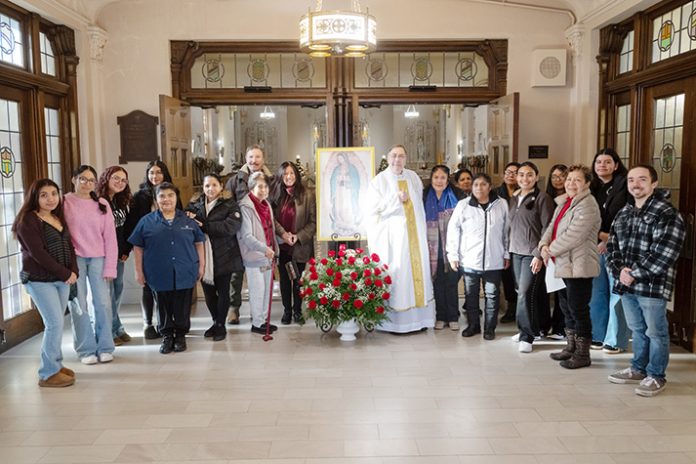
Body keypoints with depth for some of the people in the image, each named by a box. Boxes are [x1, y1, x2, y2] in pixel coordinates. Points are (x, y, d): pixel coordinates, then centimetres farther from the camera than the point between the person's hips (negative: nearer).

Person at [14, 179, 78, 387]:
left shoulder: (58, 218, 14)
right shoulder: (27, 220, -9)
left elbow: (69, 246, 12)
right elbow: (37, 253, -16)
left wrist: (73, 271, -4)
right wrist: (65, 273, -15)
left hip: (62, 279, 7)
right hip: (39, 280, -7)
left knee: (56, 323, 11)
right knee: (55, 323, -9)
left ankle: (55, 364, 24)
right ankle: (48, 374, 1)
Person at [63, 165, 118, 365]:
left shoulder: (102, 204, 5)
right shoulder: (64, 202, 0)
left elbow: (110, 237, 3)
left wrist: (110, 266, -2)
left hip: (98, 258, 2)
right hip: (74, 258, -1)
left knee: (103, 302, 1)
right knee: (79, 305, 2)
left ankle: (105, 347, 13)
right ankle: (86, 349, 12)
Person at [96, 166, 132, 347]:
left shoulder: (121, 203, 12)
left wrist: (126, 251, 7)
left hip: (119, 255, 7)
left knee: (118, 291, 12)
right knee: (107, 292, -2)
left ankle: (116, 329, 23)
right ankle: (112, 331, 9)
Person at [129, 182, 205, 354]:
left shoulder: (188, 220, 7)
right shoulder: (147, 221, 3)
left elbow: (199, 243, 11)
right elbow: (138, 247, 4)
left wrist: (201, 265, 7)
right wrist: (139, 271, 1)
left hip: (185, 274, 1)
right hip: (159, 275, 0)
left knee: (182, 309, 6)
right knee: (164, 309, 8)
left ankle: (181, 335, 22)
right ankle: (166, 336, 22)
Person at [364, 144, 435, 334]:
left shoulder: (413, 177, 9)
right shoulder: (379, 181, -4)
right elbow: (371, 211, -8)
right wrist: (396, 200, -13)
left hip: (415, 237, 5)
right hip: (393, 238, -5)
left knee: (418, 274, 6)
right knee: (396, 277, -4)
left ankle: (418, 318, 15)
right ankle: (395, 322, 5)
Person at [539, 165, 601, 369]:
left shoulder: (587, 206, -16)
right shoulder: (563, 203, 15)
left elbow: (573, 236, -23)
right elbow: (552, 227, 13)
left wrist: (551, 250, -13)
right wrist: (544, 245, -6)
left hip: (579, 267, -9)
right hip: (564, 265, 10)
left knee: (578, 309, -1)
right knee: (567, 307, 18)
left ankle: (582, 354, 12)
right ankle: (571, 347, 32)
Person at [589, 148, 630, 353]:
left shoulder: (623, 186, -4)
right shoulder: (593, 188, 14)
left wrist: (609, 240, -14)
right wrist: (600, 235, -4)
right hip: (595, 246, 6)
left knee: (616, 294, -2)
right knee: (597, 293, 9)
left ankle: (616, 340, 6)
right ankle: (598, 336, 19)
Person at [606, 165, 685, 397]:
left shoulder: (667, 214, -10)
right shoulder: (624, 213, 13)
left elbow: (663, 254, -19)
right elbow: (612, 245, 12)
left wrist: (635, 274, -18)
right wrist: (619, 269, -6)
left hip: (653, 285, -7)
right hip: (626, 284, 7)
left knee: (655, 332, 5)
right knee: (637, 330, 19)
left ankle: (656, 376, 18)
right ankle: (638, 369, 32)